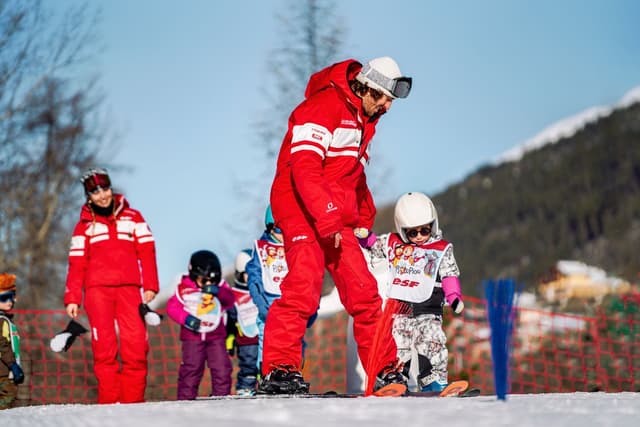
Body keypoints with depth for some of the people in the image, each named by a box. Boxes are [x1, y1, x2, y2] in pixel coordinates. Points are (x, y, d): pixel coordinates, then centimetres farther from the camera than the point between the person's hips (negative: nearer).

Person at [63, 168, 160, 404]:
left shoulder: (132, 218, 15)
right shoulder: (85, 225, 16)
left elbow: (147, 252, 9)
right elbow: (76, 265, 13)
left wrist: (150, 286, -2)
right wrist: (72, 298, 5)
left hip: (129, 288, 0)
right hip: (97, 289, 0)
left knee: (135, 345, -11)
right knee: (104, 346, -9)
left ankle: (133, 401, -9)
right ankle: (109, 401, -8)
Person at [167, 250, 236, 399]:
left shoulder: (220, 286, 0)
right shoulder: (185, 289, -7)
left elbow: (230, 300, -15)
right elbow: (172, 307, -4)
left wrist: (218, 291, -33)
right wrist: (186, 319, -18)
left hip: (216, 335, 2)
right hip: (192, 336, -2)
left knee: (221, 367, -3)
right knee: (191, 367, -4)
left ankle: (222, 395, 7)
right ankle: (186, 397, 4)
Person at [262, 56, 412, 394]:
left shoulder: (363, 119, 19)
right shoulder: (324, 107, -12)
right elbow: (304, 167, -22)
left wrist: (364, 218, 26)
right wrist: (326, 218, -28)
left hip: (337, 220, 9)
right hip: (303, 212, -9)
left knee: (363, 291, 6)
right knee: (304, 287, -22)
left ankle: (385, 371, 13)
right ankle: (278, 369, -23)